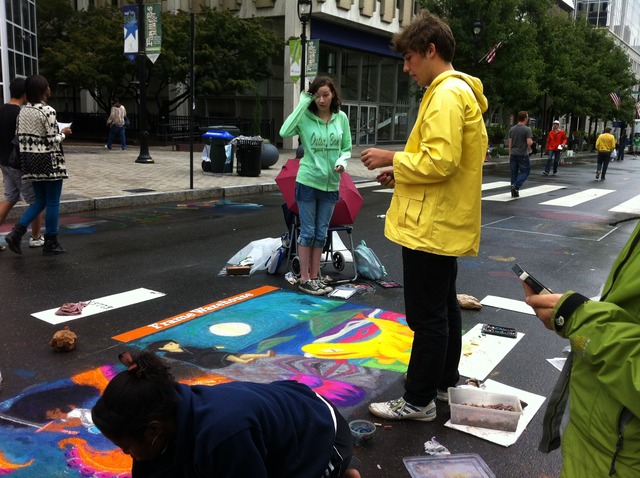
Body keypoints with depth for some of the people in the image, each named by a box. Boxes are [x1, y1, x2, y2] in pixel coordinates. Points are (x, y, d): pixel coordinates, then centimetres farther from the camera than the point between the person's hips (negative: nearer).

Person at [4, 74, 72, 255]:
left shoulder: (23, 111, 7)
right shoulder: (48, 111, -15)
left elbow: (19, 138, 8)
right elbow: (52, 141, -17)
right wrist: (64, 133, 2)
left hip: (30, 161, 7)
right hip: (49, 161, -7)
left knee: (40, 201, 17)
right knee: (53, 203, 3)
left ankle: (17, 232, 3)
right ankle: (50, 243, 9)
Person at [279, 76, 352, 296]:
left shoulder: (341, 118, 2)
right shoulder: (306, 117, -8)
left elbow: (347, 148, 9)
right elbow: (285, 132, -26)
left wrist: (342, 161, -13)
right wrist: (303, 103, -21)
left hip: (331, 184, 4)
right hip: (308, 181, -4)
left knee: (321, 233, 12)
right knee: (308, 231, 3)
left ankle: (314, 275, 24)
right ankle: (304, 278, 14)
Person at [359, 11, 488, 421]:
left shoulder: (447, 94, -16)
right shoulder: (460, 92, 16)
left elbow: (440, 161, -25)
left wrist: (392, 158, -12)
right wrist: (402, 173, 10)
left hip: (432, 226, -11)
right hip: (447, 225, 11)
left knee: (427, 316, -1)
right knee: (444, 307, 19)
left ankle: (418, 401, 11)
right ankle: (445, 383, 34)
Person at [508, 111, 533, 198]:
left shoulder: (512, 129, 7)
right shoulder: (527, 129, -10)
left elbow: (510, 143, 9)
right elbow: (529, 143, -17)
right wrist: (532, 142, 6)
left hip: (513, 154, 5)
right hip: (523, 155, -5)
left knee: (514, 173, 9)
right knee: (525, 171, 6)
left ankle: (514, 192, 10)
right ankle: (516, 186, -13)